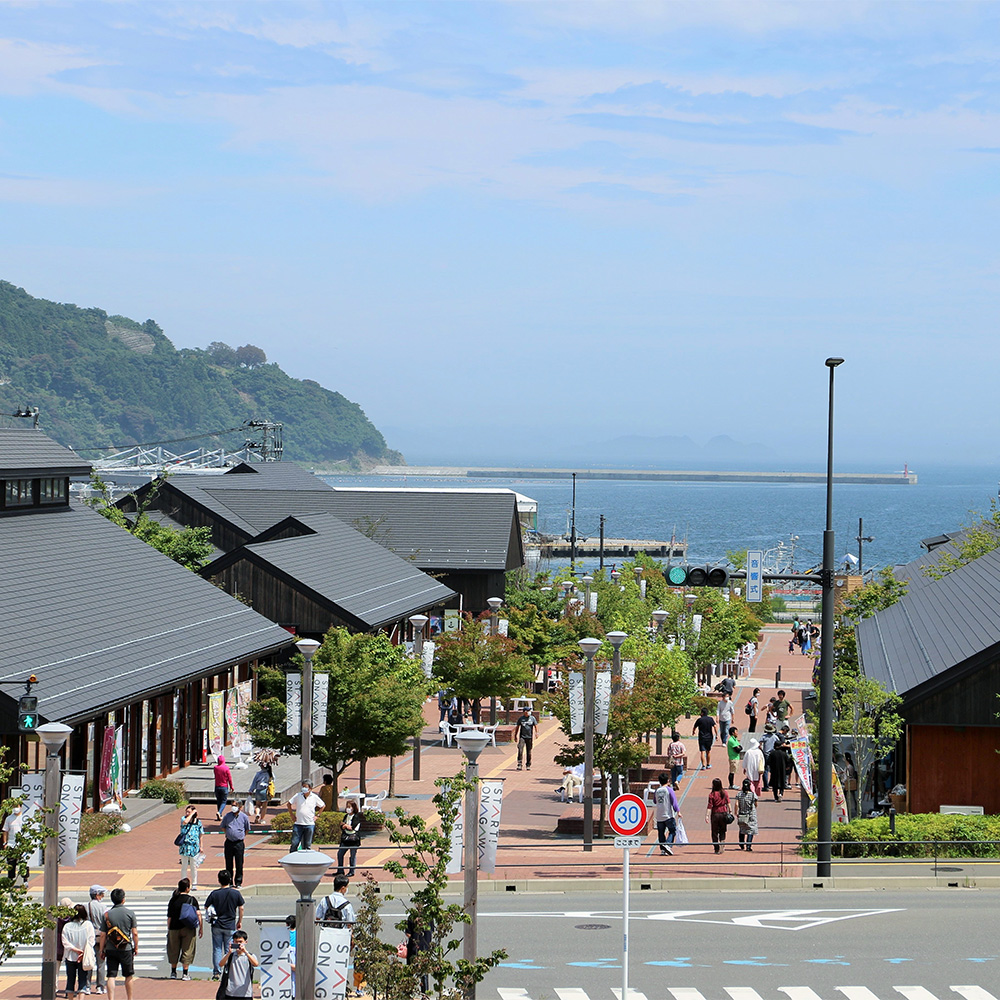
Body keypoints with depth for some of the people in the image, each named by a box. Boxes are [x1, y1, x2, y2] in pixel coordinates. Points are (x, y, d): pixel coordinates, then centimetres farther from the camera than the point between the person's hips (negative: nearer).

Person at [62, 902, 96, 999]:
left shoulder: (67, 926, -1)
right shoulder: (88, 925, -3)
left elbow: (65, 942, -8)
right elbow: (90, 941, -8)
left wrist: (75, 950, -10)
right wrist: (83, 953, -11)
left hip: (70, 957, 1)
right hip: (84, 959, -1)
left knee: (70, 980, 12)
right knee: (82, 980, 2)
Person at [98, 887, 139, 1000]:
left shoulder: (107, 914, 0)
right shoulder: (130, 913, -4)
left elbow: (103, 934, 1)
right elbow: (135, 933, -2)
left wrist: (101, 950, 10)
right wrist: (136, 947, 10)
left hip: (110, 949, 1)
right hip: (126, 949, -1)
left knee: (111, 976, 1)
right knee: (129, 976, 13)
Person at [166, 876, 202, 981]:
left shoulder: (173, 900, -1)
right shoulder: (192, 899, -5)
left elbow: (169, 917, 0)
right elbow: (198, 914, -8)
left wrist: (168, 930, 8)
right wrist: (201, 928, 0)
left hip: (174, 929, 1)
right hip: (188, 929, -1)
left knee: (174, 950, 15)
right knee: (187, 950, 7)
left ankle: (173, 972, 23)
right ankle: (185, 973, 7)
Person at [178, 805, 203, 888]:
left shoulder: (198, 822, 3)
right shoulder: (183, 818, 2)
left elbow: (200, 836, 9)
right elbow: (185, 822, -24)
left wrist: (200, 847, 9)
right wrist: (191, 814, -15)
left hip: (194, 846, 0)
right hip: (184, 846, 0)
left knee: (194, 866, 7)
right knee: (184, 866, 6)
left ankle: (194, 884, 16)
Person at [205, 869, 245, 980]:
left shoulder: (214, 893, -5)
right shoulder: (236, 893, -5)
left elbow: (206, 907, 0)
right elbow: (241, 908, 2)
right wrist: (240, 921, 15)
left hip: (217, 925, 0)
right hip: (230, 927, 0)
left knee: (217, 949, 7)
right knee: (229, 950, 6)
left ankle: (216, 972, 5)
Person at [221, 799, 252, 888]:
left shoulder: (244, 817, 0)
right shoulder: (227, 816, 3)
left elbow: (247, 830, 14)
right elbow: (223, 827, 18)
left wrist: (242, 836, 9)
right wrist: (228, 834, 10)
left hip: (239, 843, -2)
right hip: (229, 842, 2)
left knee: (239, 864, 0)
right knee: (229, 863, 7)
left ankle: (238, 882, 8)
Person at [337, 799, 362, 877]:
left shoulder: (357, 816, -7)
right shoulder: (346, 816, 14)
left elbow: (353, 827, -16)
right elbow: (342, 826, 8)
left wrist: (345, 825, 0)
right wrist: (347, 826, -12)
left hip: (354, 838, -7)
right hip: (345, 838, 7)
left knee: (353, 855, 0)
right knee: (340, 853, 6)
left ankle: (352, 871, 9)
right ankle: (340, 870, 16)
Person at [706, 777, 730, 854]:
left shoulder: (712, 794, -11)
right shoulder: (725, 793, -2)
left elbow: (710, 806, -13)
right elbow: (728, 803, 1)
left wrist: (707, 816, -11)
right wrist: (729, 812, 10)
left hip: (715, 814, -3)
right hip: (724, 813, 3)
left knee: (715, 832, 8)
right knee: (722, 831, 17)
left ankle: (717, 849, 11)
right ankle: (722, 841, -6)